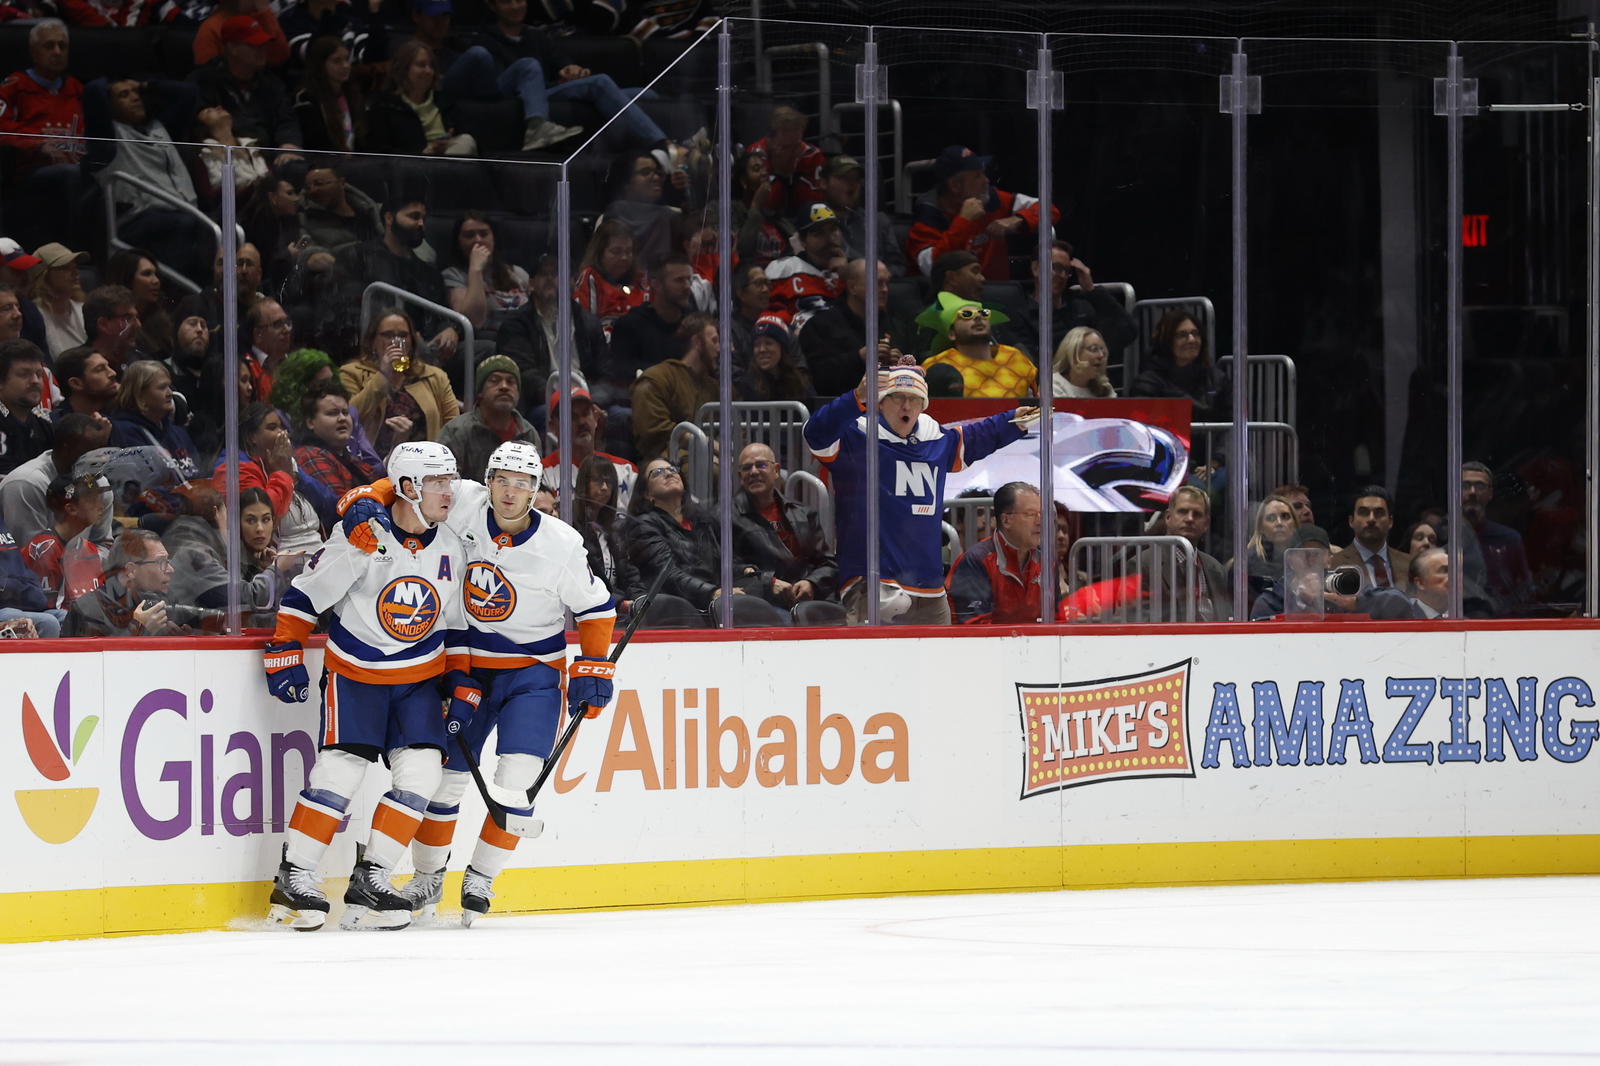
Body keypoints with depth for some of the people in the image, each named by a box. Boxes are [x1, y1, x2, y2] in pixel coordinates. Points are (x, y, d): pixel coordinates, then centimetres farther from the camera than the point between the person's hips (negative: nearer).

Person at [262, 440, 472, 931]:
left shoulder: (451, 549, 1)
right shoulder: (361, 540, -17)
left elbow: (456, 626, 11)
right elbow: (303, 596, -9)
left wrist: (462, 689, 6)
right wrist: (285, 658, -11)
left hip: (420, 675, 5)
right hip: (354, 669, -5)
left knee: (422, 770, -9)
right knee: (341, 767, -16)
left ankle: (369, 881, -3)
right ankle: (293, 878, -7)